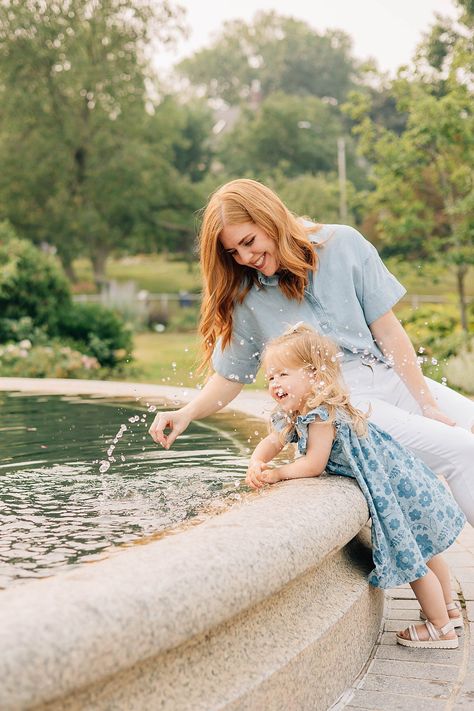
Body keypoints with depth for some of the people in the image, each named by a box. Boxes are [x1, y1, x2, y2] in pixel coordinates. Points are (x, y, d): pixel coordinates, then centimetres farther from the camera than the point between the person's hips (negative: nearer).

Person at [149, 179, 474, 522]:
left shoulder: (342, 244, -1)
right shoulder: (244, 296, 1)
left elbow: (387, 330, 0)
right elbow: (230, 376, 9)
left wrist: (429, 405, -2)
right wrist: (186, 414, -10)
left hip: (392, 378, 3)